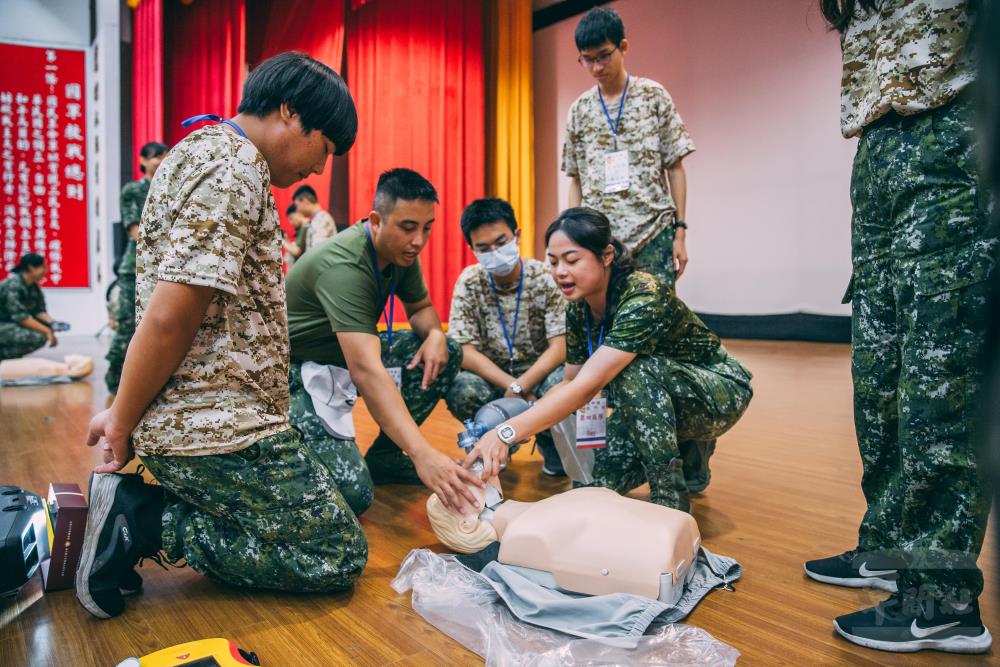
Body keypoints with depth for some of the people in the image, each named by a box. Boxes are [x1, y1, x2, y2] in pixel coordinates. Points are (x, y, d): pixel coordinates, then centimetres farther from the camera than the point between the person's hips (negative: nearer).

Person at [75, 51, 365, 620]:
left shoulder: (206, 150, 18)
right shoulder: (234, 168, -17)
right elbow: (168, 319, -23)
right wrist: (123, 426, -9)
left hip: (208, 417, 10)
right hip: (216, 429, -10)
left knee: (350, 489, 17)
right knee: (340, 556, -2)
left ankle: (132, 504, 9)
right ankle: (139, 522, -3)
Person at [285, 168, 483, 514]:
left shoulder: (401, 251, -5)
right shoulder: (343, 264, -31)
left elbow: (421, 307, 14)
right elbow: (365, 370, -42)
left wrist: (435, 334, -13)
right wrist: (423, 454, -51)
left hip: (346, 354, 9)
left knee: (446, 354, -3)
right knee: (353, 492, -23)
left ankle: (383, 456, 8)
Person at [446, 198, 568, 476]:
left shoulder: (545, 278, -13)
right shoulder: (469, 282, -9)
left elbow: (560, 347, -17)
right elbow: (464, 351, -15)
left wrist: (519, 388, -31)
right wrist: (513, 387, -28)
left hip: (540, 372, -1)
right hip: (491, 376, 1)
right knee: (461, 392, -32)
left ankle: (550, 444, 1)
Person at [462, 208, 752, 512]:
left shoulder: (644, 297, -33)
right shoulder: (578, 310, -9)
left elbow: (587, 386, -42)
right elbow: (570, 384, -2)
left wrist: (506, 433, -49)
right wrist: (504, 431, -17)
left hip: (719, 390, -7)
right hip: (652, 400, 7)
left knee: (635, 370, -36)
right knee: (598, 483, -9)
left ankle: (672, 498, -18)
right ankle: (686, 453, 16)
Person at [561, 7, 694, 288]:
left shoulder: (654, 96, 2)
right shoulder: (579, 110, 9)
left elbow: (675, 167, 2)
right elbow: (577, 180, 13)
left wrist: (680, 230, -3)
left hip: (654, 235, -2)